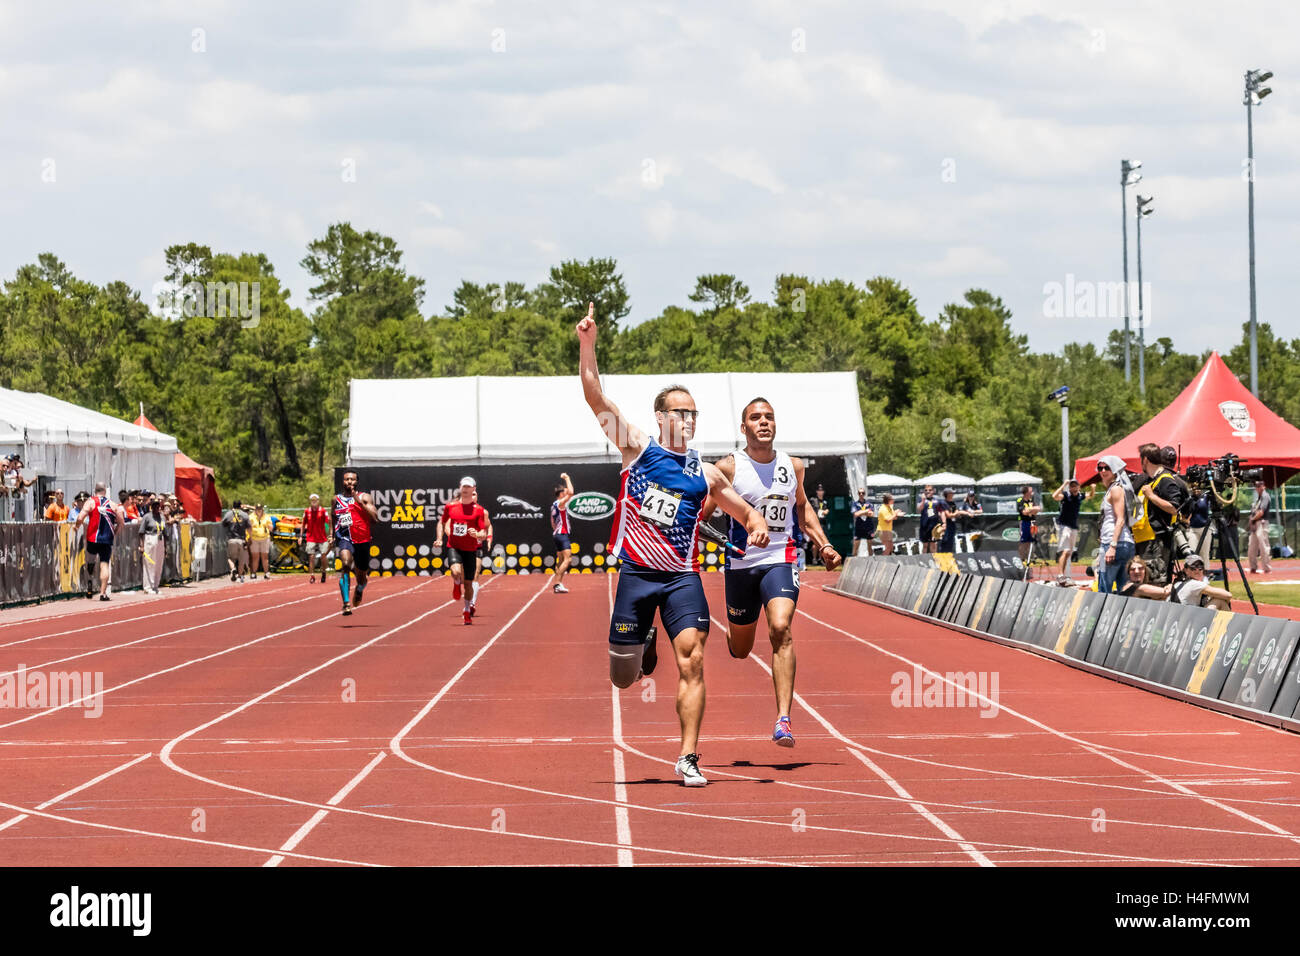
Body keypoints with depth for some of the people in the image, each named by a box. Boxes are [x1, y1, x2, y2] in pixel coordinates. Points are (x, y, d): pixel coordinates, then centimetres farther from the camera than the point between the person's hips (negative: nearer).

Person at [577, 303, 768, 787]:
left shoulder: (705, 474, 8)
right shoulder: (638, 447, 3)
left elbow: (748, 513, 17)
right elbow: (595, 397, -6)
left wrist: (758, 527, -7)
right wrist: (587, 345, -17)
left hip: (683, 576, 1)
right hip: (636, 571, -1)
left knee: (691, 661, -17)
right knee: (622, 678, 7)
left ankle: (688, 757, -14)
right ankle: (644, 646, 45)